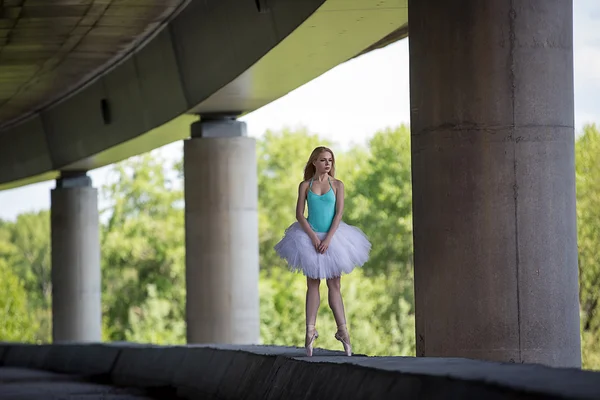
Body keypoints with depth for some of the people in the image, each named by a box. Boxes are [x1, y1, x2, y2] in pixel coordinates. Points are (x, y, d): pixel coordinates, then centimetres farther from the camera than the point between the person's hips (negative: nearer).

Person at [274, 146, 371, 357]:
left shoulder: (337, 185, 2)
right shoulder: (305, 186, 2)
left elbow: (339, 213, -5)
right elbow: (299, 214, -2)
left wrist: (328, 238, -15)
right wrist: (313, 236, -14)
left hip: (332, 236, 0)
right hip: (310, 236, 0)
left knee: (334, 285, 3)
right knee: (312, 284, 1)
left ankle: (342, 329, 5)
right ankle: (310, 329, 2)